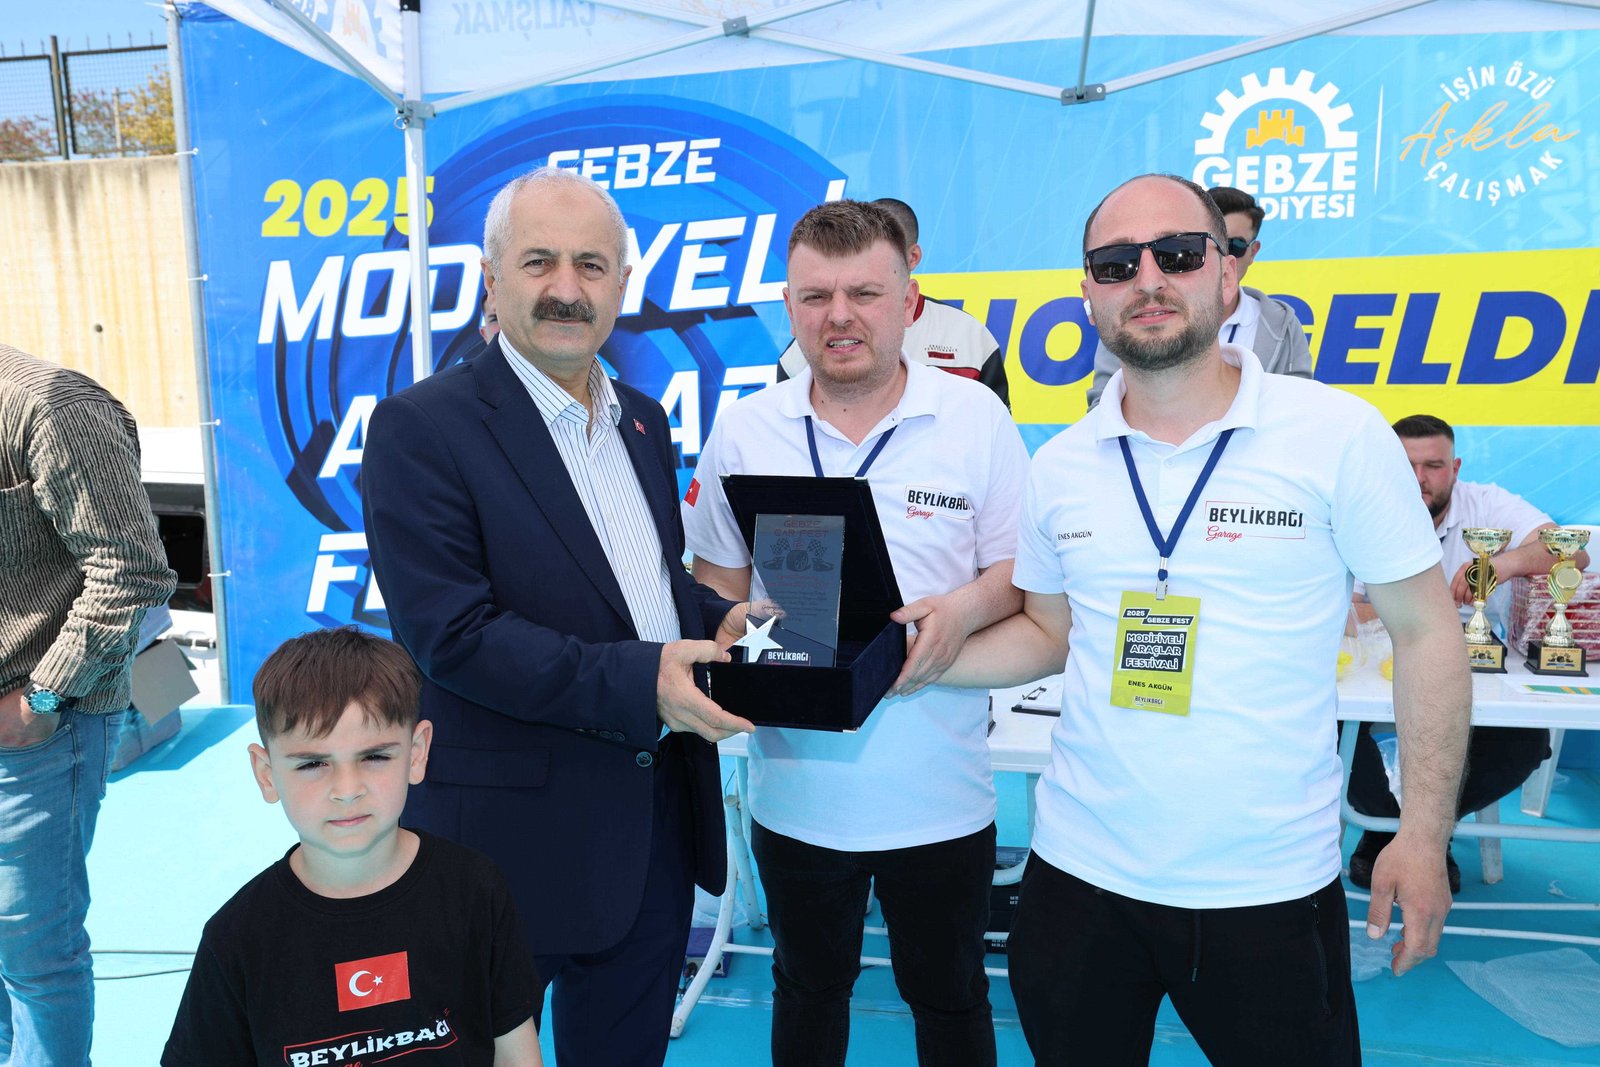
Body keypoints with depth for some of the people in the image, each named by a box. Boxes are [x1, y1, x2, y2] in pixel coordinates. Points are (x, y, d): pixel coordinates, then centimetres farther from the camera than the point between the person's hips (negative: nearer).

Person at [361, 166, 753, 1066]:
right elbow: (453, 633, -20)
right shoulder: (423, 428, -14)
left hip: (658, 827, 6)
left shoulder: (644, 421, 8)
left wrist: (720, 620, -5)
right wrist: (636, 683, -27)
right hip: (517, 836, -6)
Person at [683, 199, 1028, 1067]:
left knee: (948, 997, 19)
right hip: (796, 790, 2)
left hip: (940, 796, -1)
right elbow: (715, 579, 6)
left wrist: (963, 611, -22)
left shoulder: (975, 416, -6)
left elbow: (1023, 572, -2)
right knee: (807, 992, 23)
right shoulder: (744, 428, -1)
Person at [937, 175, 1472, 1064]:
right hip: (1080, 872, 3)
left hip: (1270, 886, -2)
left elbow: (1426, 631, -4)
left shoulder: (1340, 434, -9)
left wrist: (1425, 834, -8)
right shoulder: (1060, 466, 1)